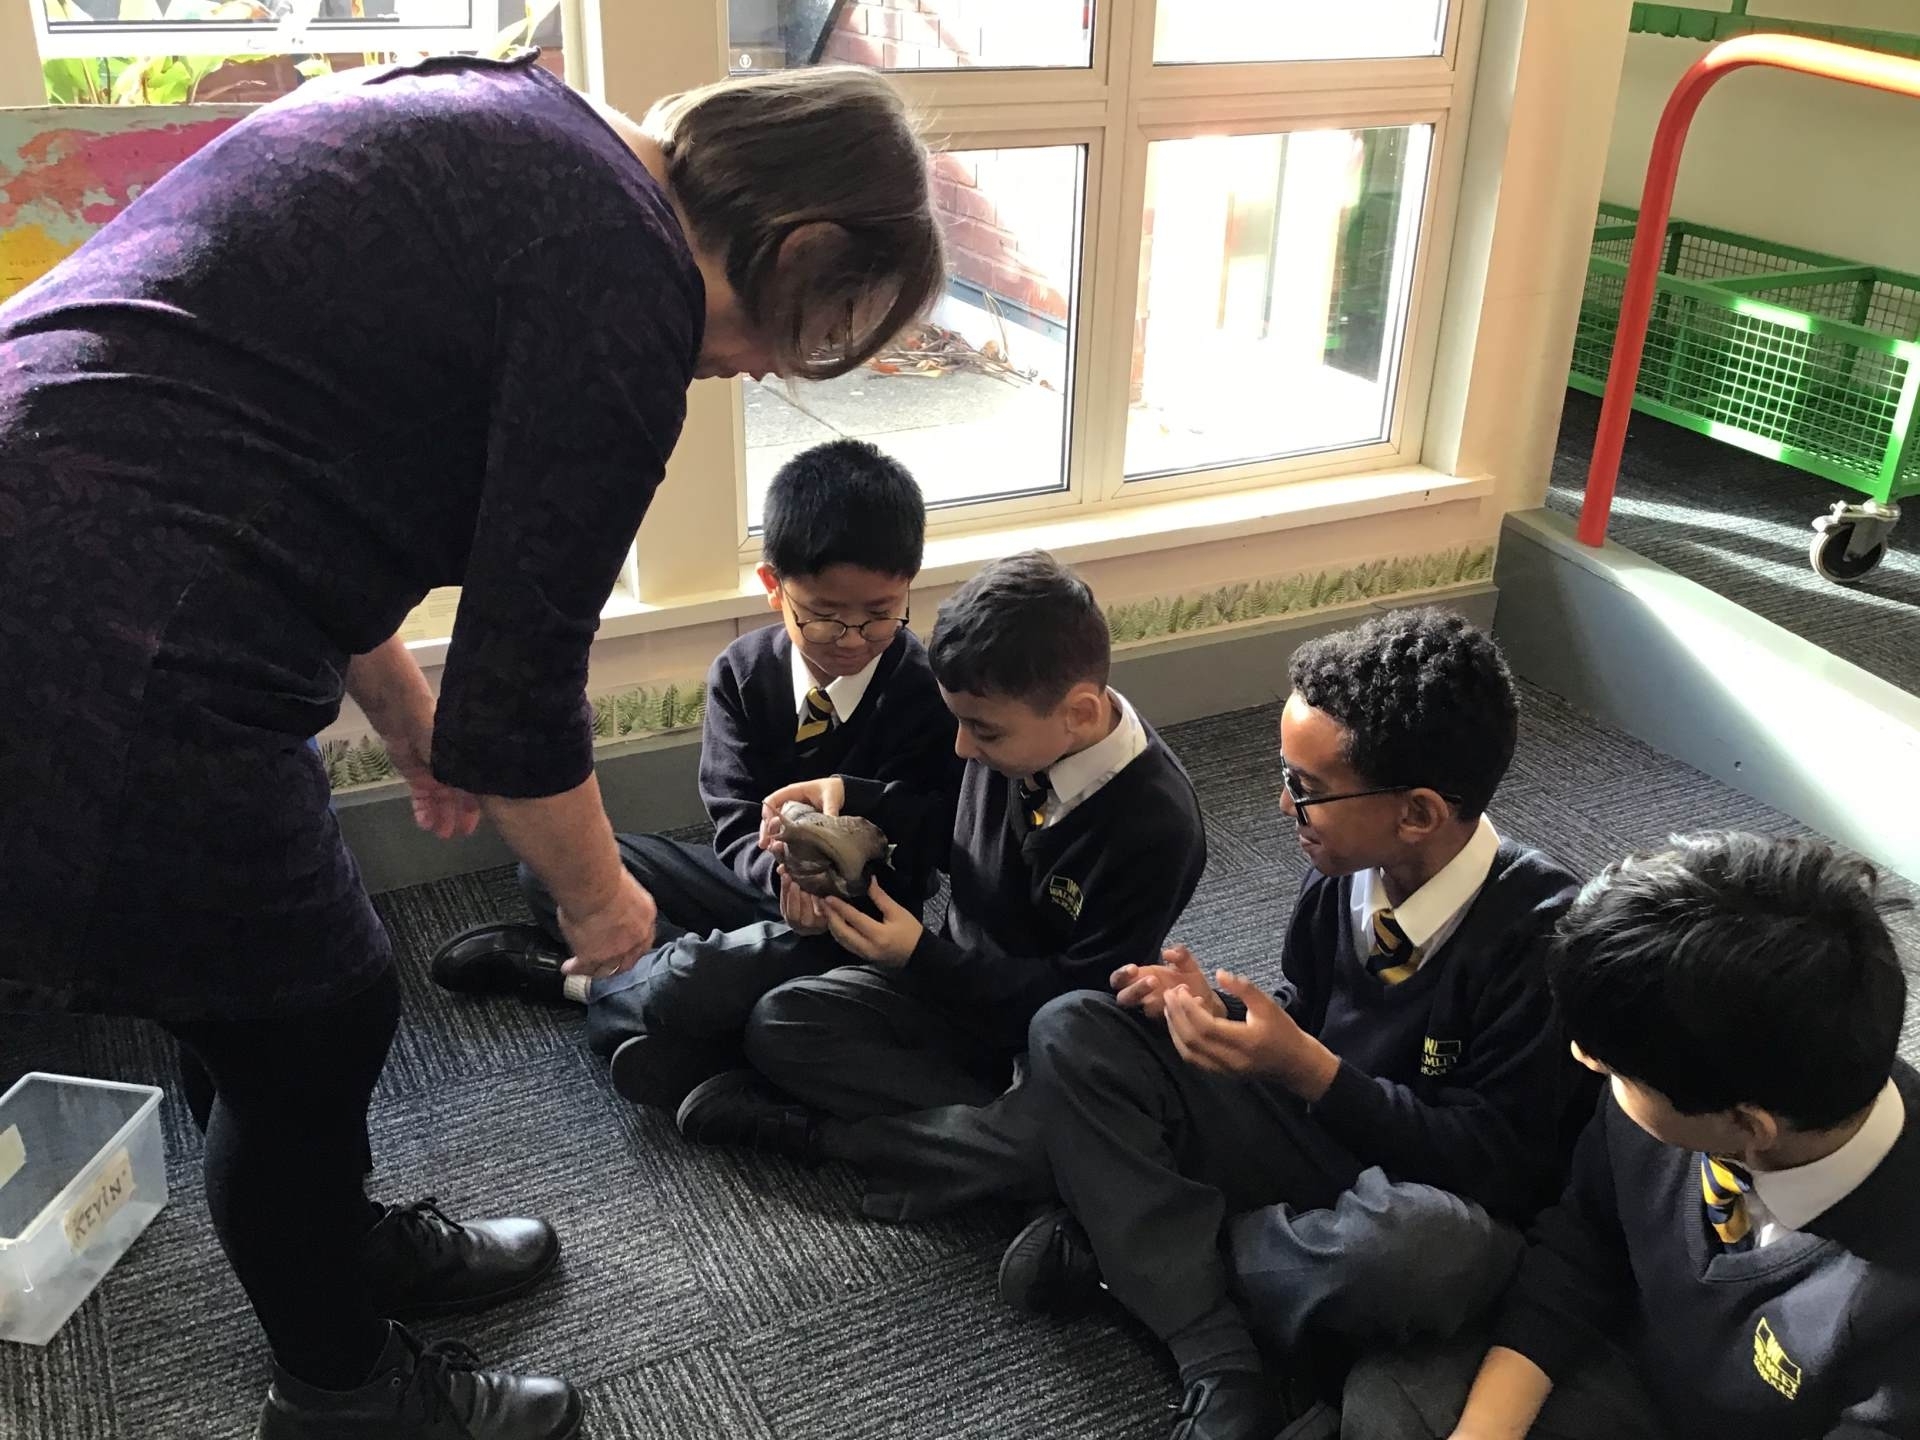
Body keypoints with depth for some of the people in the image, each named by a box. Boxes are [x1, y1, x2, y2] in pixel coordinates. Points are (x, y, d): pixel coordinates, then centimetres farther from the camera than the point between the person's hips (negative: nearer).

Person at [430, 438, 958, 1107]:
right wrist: (787, 870, -36)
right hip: (759, 878, 4)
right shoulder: (742, 673, -6)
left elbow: (906, 862, -15)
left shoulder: (927, 693, -16)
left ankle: (573, 977, -8)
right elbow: (736, 829, -11)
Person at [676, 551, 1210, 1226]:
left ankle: (819, 1129, -19)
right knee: (778, 1022, -12)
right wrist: (850, 795, -6)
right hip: (955, 978, 5)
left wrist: (920, 955, -24)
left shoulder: (1155, 828, -28)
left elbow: (1078, 1002, -22)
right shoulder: (1018, 729, -12)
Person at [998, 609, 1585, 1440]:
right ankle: (1226, 1371, -21)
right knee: (1072, 1034, -11)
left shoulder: (1541, 936, -25)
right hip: (1314, 1135, 6)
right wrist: (1220, 1016, -13)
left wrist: (1306, 1068, -30)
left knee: (1425, 1252, -43)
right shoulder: (1344, 869, -9)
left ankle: (1125, 1247, -13)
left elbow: (1507, 1170, -23)